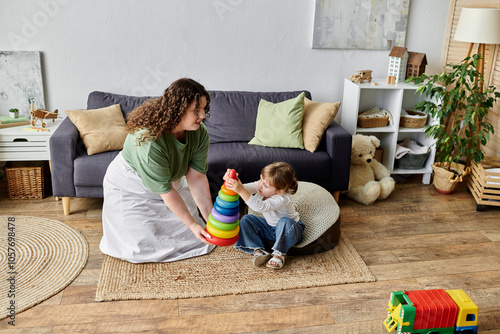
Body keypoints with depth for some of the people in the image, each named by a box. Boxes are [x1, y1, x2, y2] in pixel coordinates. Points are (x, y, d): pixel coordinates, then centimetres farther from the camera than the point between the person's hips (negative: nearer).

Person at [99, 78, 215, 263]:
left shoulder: (199, 133, -20)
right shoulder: (149, 139, -39)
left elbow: (197, 178, -20)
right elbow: (165, 191, -34)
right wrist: (192, 225, -29)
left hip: (170, 179, 6)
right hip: (131, 187, -6)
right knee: (143, 247, -8)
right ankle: (114, 222, 21)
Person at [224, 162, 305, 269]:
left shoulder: (282, 199, -38)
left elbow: (260, 207, -53)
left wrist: (241, 190, -63)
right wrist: (232, 180, -53)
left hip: (289, 229, -7)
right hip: (270, 227, 7)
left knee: (285, 222, -40)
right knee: (246, 220, -9)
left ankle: (279, 253, -24)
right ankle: (258, 249, -16)